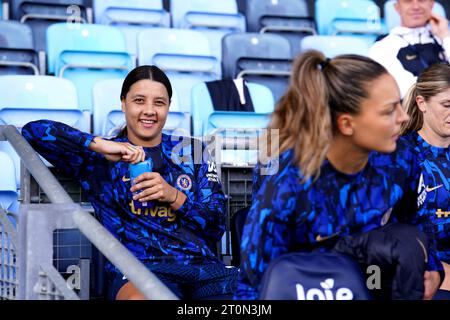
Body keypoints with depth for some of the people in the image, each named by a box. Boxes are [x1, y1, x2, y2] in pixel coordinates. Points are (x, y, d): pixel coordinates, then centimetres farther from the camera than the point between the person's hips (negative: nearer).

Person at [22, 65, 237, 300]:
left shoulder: (192, 152, 20)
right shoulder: (102, 157, 14)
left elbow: (216, 224, 13)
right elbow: (33, 131, 3)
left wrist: (173, 196, -5)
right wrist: (99, 144, -7)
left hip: (202, 264, 2)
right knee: (139, 298, -40)